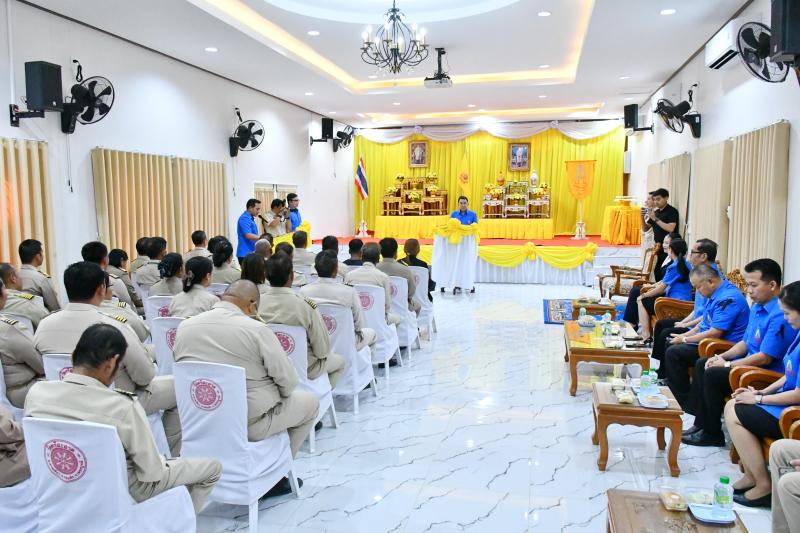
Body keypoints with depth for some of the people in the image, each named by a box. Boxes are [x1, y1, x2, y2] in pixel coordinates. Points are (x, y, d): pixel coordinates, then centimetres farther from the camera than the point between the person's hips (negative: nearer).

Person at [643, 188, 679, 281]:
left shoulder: (672, 212, -8)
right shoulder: (656, 212, 13)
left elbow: (670, 228, -21)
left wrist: (656, 219, -19)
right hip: (658, 247, 7)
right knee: (657, 271, 8)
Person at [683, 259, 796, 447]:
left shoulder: (780, 315, -24)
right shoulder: (757, 307, 8)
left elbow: (765, 358, -25)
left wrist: (727, 364, -15)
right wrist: (722, 357, 1)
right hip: (750, 363, 11)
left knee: (713, 374, -21)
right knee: (702, 364, 8)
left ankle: (712, 434, -5)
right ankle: (701, 423, 8)